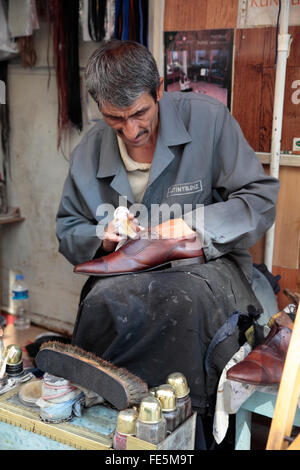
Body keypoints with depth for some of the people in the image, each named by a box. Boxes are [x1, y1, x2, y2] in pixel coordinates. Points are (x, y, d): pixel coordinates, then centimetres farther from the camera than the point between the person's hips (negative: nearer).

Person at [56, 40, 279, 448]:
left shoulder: (208, 119, -6)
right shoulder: (89, 153, 5)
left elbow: (262, 200, -4)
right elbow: (69, 232, 15)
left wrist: (195, 224, -19)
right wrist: (102, 238, -8)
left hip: (207, 265, -2)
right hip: (129, 271, 3)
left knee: (186, 299, -38)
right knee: (107, 299, -33)